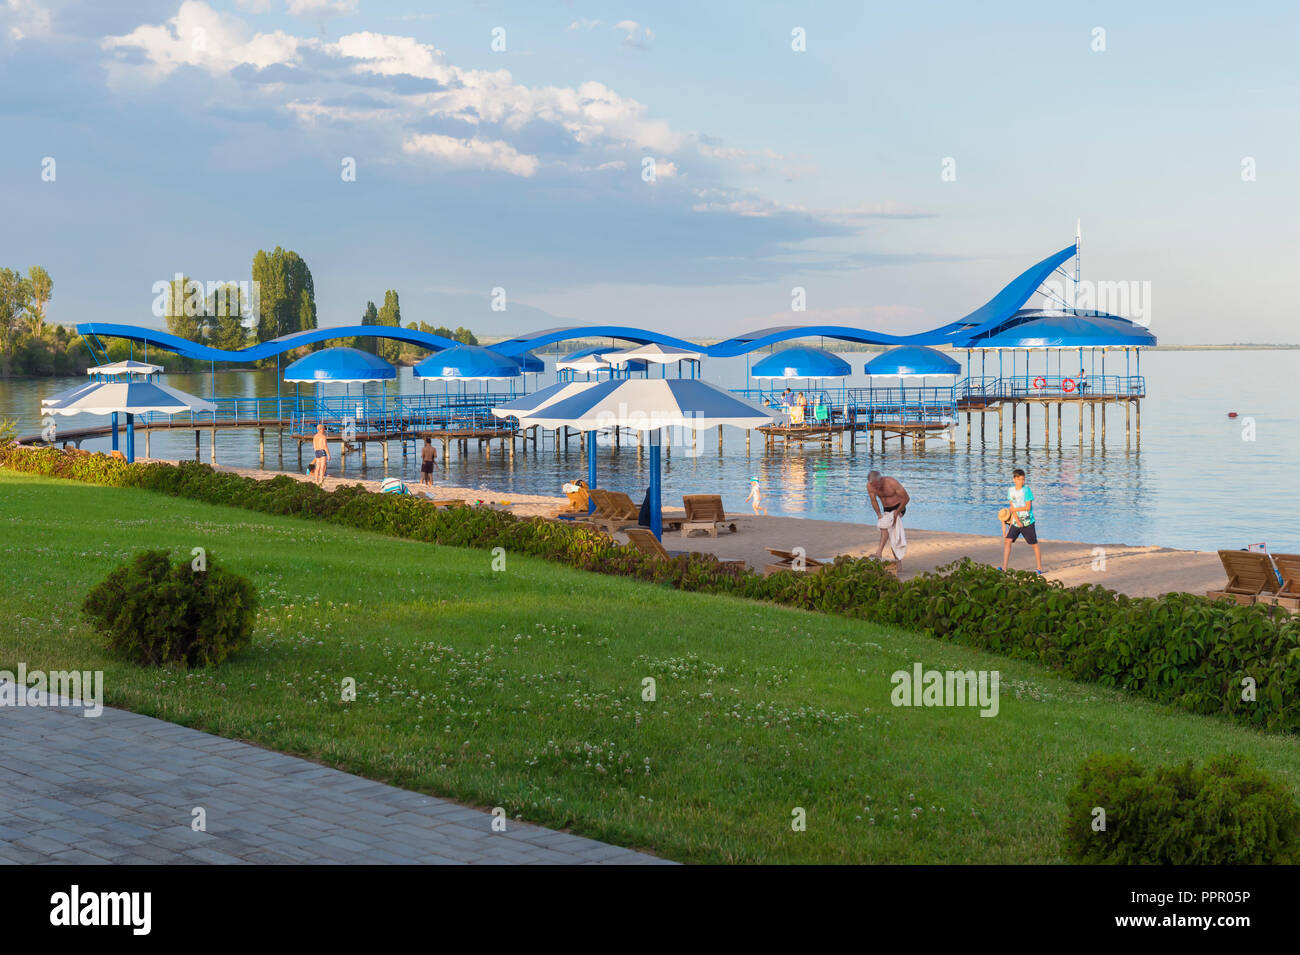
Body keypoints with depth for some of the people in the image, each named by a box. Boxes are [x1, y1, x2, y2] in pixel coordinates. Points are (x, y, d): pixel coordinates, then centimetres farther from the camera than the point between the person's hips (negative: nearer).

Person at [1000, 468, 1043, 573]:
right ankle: (1004, 567, -3)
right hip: (1016, 522, 4)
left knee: (1034, 544, 3)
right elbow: (1012, 507, -1)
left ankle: (1040, 568, 14)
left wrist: (1013, 510, -9)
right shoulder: (1011, 491, 3)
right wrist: (1017, 520, -13)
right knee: (1007, 541, -5)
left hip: (1027, 522, -4)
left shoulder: (1026, 490, -11)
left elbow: (1028, 507, -13)